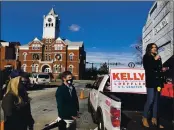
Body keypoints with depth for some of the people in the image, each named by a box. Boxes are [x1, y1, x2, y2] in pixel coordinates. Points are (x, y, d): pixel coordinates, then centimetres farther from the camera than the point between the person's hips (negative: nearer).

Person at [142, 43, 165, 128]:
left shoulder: (158, 57, 16)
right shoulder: (146, 57, 3)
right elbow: (147, 68, -11)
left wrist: (162, 69, 6)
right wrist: (155, 60, -10)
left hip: (158, 81, 5)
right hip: (151, 81, -5)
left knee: (156, 100, 7)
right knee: (150, 100, -7)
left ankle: (154, 119, 15)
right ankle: (144, 118, 8)